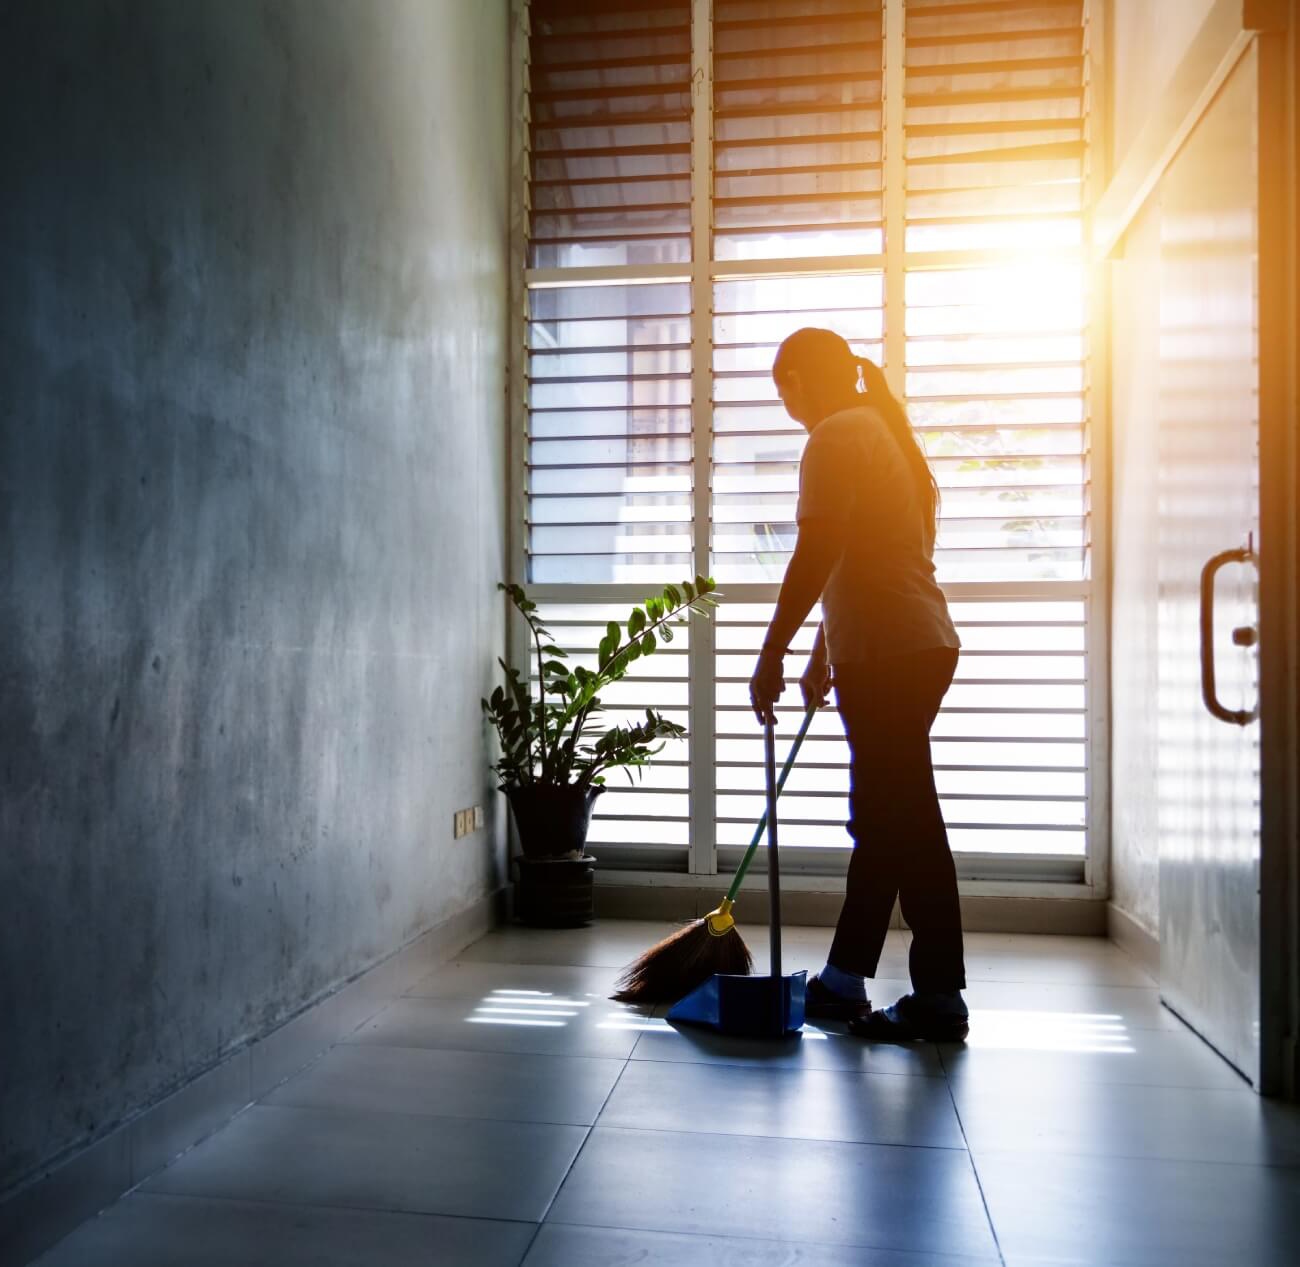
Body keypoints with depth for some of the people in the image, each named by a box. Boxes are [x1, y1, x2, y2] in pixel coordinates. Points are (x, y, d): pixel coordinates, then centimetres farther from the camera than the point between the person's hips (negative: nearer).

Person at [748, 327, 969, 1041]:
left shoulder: (837, 436, -9)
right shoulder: (882, 430, 21)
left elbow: (815, 559, -18)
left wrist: (772, 655, -14)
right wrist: (825, 653, 28)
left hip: (889, 656, -10)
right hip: (919, 646, 10)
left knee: (902, 822, -2)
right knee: (882, 820, 12)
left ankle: (940, 1000, 9)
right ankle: (843, 982, 22)